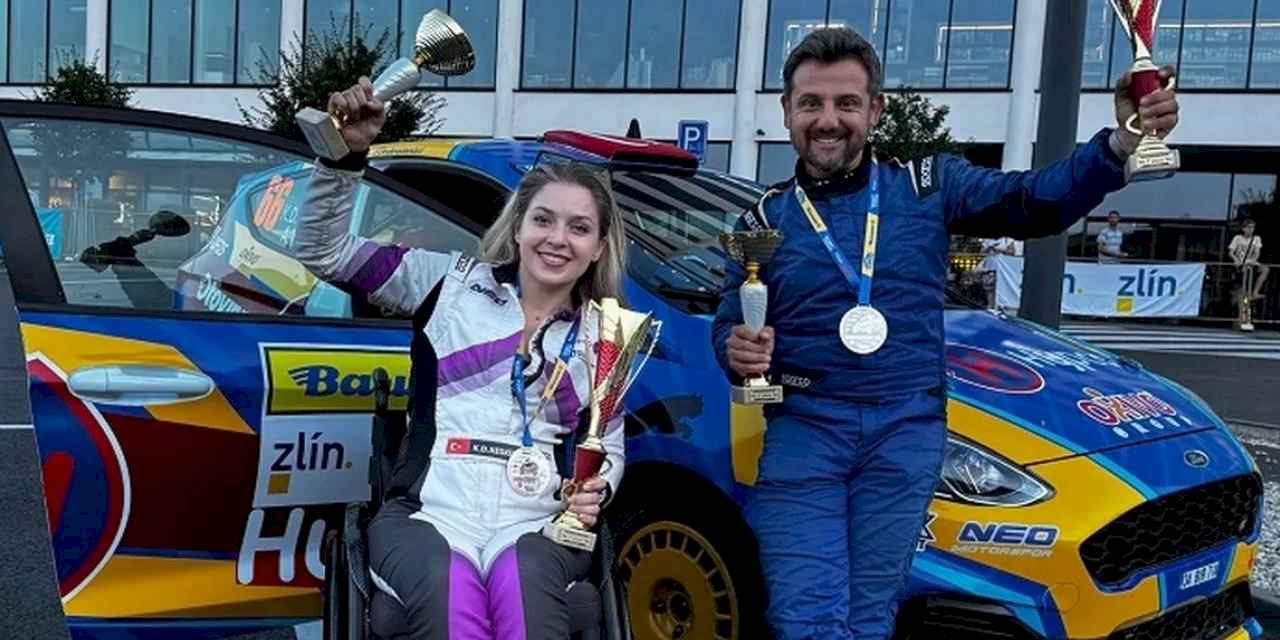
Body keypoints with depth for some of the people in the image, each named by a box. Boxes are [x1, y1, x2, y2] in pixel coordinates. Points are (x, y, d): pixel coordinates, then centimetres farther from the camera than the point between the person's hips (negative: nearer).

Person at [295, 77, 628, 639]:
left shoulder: (601, 338, 16)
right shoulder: (452, 281, 10)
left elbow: (610, 448, 22)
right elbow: (321, 252, 7)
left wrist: (596, 491, -1)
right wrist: (346, 154, -7)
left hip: (535, 523, 2)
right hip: (427, 513, -1)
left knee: (524, 588, -35)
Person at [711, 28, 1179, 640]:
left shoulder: (929, 185, 7)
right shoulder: (763, 221, 8)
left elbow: (1035, 201, -2)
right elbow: (727, 326, 10)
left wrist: (1120, 141, -18)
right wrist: (736, 350, -14)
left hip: (904, 434, 0)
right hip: (802, 433, 0)